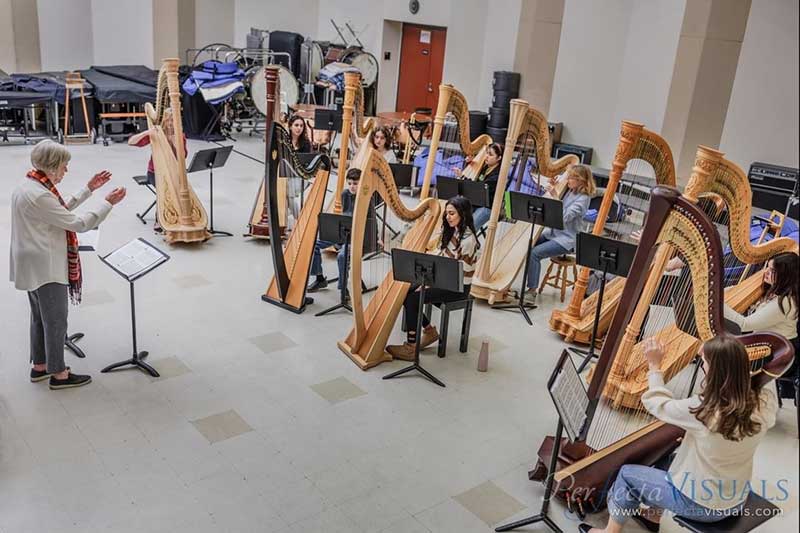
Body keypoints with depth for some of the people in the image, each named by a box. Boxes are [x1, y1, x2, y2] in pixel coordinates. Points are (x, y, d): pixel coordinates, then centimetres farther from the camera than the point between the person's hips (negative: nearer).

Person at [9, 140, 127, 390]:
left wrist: (89, 188, 12)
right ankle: (59, 375, 16)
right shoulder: (39, 195, -26)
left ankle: (39, 366, 34)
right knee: (56, 322, 4)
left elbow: (61, 210, 14)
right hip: (47, 269, -10)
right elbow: (78, 224, -23)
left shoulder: (28, 185, 5)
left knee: (40, 318, 21)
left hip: (33, 266, 10)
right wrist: (108, 203, -17)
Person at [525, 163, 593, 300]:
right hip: (552, 232, 8)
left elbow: (564, 217, -25)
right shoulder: (568, 191, 7)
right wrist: (553, 187, 3)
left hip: (565, 239, -8)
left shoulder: (583, 199, -15)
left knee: (534, 253, -23)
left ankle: (532, 289, -15)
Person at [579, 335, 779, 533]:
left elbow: (659, 404, -12)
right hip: (737, 501, 6)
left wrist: (655, 366, 0)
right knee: (673, 455, 29)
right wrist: (710, 357, 1)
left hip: (700, 505, -6)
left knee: (627, 474, 14)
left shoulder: (701, 409, -31)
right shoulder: (764, 402, -17)